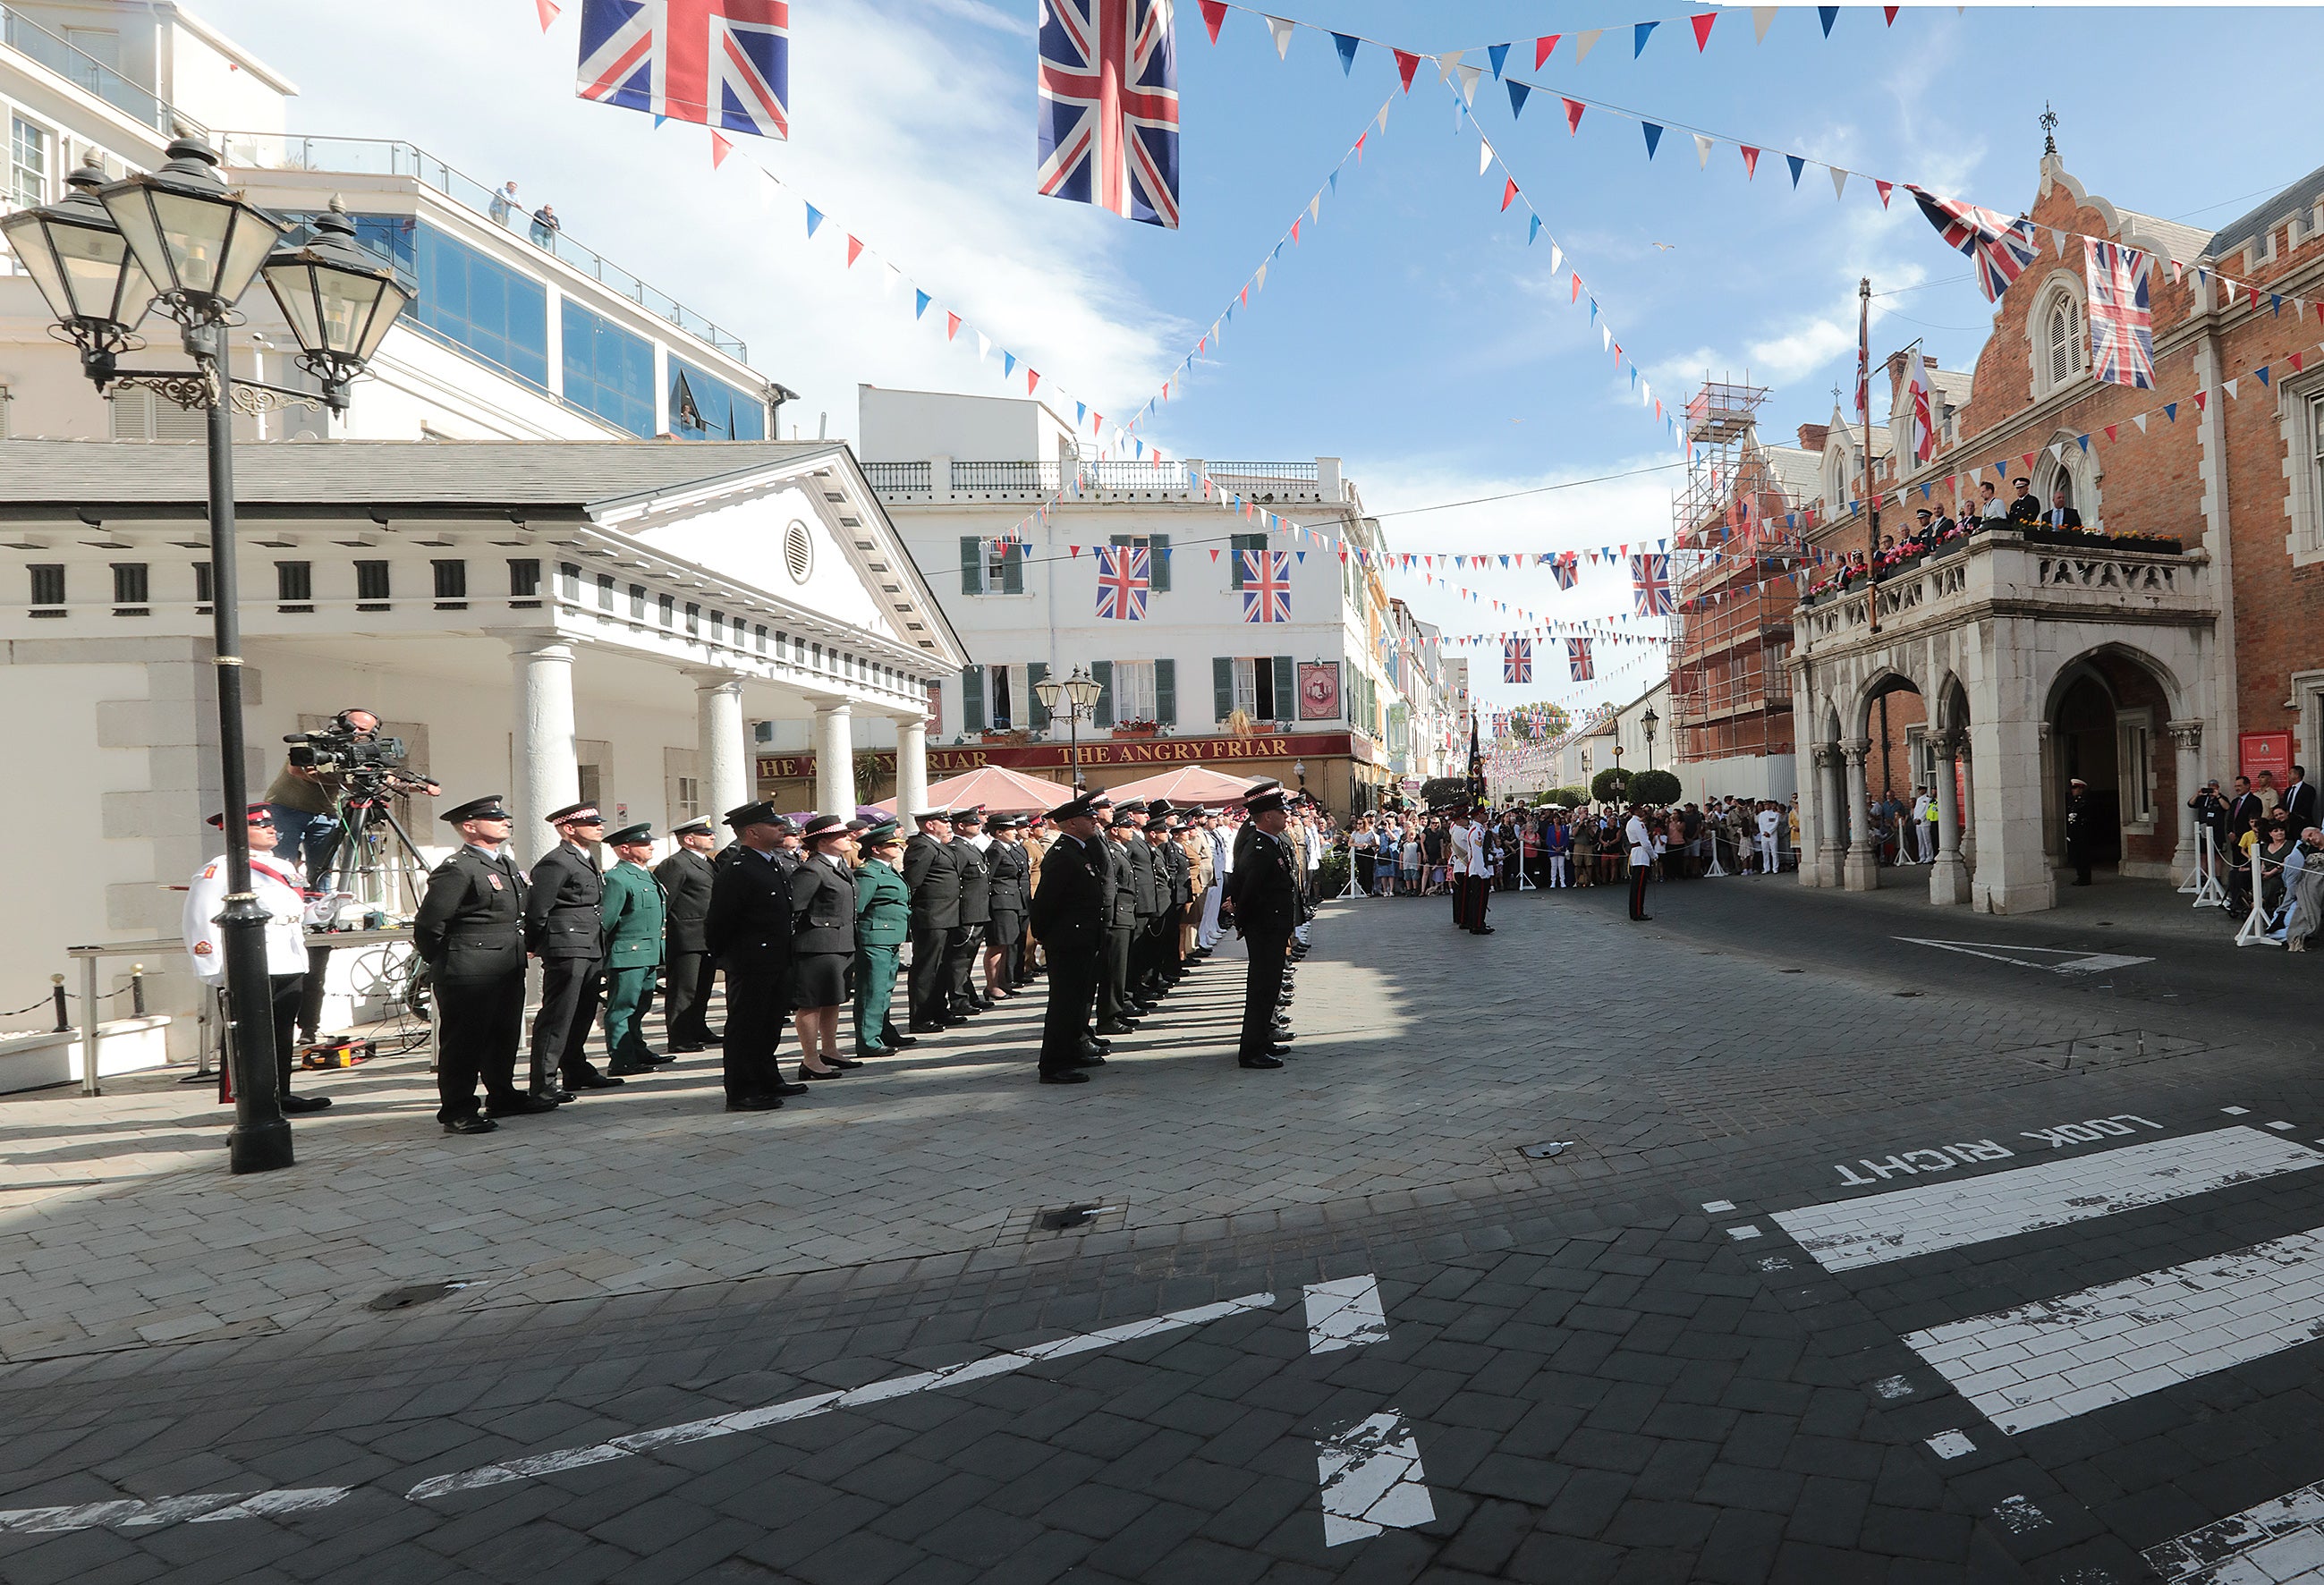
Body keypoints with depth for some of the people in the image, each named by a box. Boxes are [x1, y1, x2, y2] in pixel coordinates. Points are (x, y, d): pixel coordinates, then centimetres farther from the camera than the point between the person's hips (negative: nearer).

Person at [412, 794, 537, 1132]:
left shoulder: (509, 865, 15)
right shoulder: (457, 869, -15)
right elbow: (427, 926, -15)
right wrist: (443, 964, -4)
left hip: (510, 971, 9)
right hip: (469, 975, -9)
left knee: (505, 1036, 18)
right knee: (464, 1040, -1)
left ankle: (503, 1097, 31)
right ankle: (457, 1112, 7)